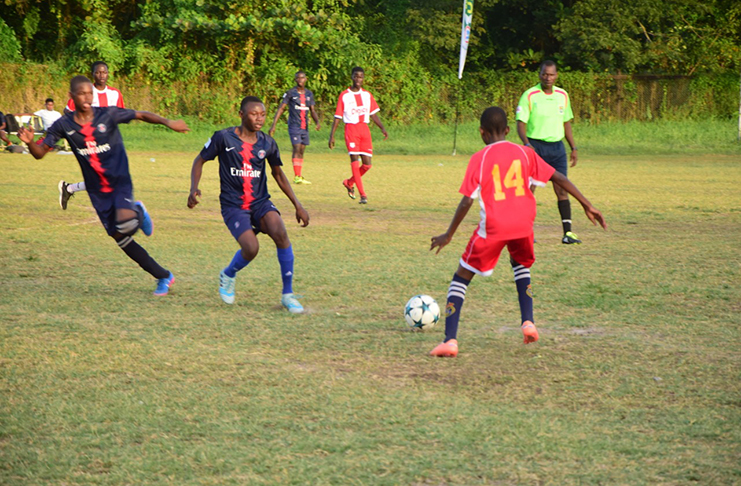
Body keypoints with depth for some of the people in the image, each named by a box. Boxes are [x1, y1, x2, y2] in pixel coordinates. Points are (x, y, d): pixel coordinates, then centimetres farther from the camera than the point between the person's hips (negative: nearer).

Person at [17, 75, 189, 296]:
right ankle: (164, 277, 19)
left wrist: (167, 122, -23)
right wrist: (29, 142, -23)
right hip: (98, 191, 3)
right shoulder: (63, 125, -4)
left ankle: (137, 212, 8)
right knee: (121, 239, 4)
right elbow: (39, 152, -1)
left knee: (125, 225, -31)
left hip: (120, 182, -3)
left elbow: (141, 115, -7)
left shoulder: (108, 115, -11)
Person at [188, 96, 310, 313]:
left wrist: (297, 205, 14)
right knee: (251, 248, -24)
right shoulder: (223, 138, -7)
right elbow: (199, 161, 5)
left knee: (280, 233, -27)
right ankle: (228, 275, 13)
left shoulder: (268, 143, 3)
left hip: (260, 203, 3)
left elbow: (278, 174, 17)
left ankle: (288, 294, -14)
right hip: (233, 205, -3)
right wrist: (194, 188, -11)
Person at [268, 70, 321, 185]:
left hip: (305, 127, 5)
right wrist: (273, 125, -10)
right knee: (297, 149, -14)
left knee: (301, 151, 7)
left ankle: (299, 176, 12)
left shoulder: (309, 94, 11)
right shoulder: (290, 93, -3)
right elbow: (281, 108, -4)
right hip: (294, 125, -5)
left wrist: (317, 122, -4)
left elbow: (312, 110, 15)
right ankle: (297, 176, -15)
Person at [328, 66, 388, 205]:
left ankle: (349, 183, 26)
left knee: (367, 164, 0)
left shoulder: (367, 95, 13)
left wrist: (382, 128, 0)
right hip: (351, 129, -4)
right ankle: (362, 194, -12)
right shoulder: (344, 95, 2)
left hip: (365, 129, 4)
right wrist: (332, 135, -2)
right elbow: (337, 117, 3)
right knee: (355, 160, -13)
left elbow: (373, 114, 15)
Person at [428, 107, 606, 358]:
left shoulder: (479, 159, -3)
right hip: (523, 224, 4)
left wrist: (448, 235, 2)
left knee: (461, 278, 7)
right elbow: (559, 179, 6)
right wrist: (587, 205, 12)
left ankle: (450, 340, -7)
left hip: (492, 228, -4)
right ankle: (528, 322, 18)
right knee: (521, 264, 34)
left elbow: (466, 202, -7)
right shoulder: (524, 153, 7)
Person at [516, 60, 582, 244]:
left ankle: (567, 232, -3)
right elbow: (521, 123, -10)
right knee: (527, 189, -3)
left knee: (562, 190, -2)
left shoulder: (562, 95, 8)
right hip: (535, 146, -4)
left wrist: (574, 148, 13)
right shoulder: (529, 96, -7)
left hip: (557, 147, 4)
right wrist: (526, 143, -26)